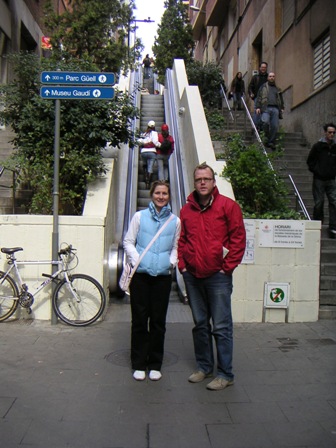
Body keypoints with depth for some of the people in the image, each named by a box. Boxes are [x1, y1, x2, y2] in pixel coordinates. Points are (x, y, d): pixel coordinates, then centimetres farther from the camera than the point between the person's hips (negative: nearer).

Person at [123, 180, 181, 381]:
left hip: (163, 276, 1)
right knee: (140, 319, 6)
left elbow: (176, 247, 15)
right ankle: (139, 364, 20)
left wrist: (172, 261, -3)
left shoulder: (175, 221, 8)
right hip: (141, 274, -1)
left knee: (158, 320, 7)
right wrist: (136, 259, -9)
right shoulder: (140, 216, 5)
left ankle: (155, 365, 22)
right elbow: (128, 241, 5)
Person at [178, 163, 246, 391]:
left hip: (218, 277, -5)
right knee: (200, 325, 15)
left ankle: (225, 374, 12)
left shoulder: (228, 206, -4)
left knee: (221, 327, 0)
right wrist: (182, 265, 6)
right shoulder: (186, 210, 10)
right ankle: (204, 367, 29)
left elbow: (239, 239, -5)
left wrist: (227, 267, -9)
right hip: (192, 276, 5)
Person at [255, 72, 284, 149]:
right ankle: (267, 137, -9)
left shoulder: (277, 89, 27)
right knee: (265, 122, -28)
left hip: (275, 109, 3)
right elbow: (258, 97, 10)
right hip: (266, 108, -3)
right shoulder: (263, 87, 18)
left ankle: (271, 142, -1)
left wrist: (282, 108, 13)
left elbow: (281, 99, 29)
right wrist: (258, 107, -3)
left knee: (275, 126, -8)